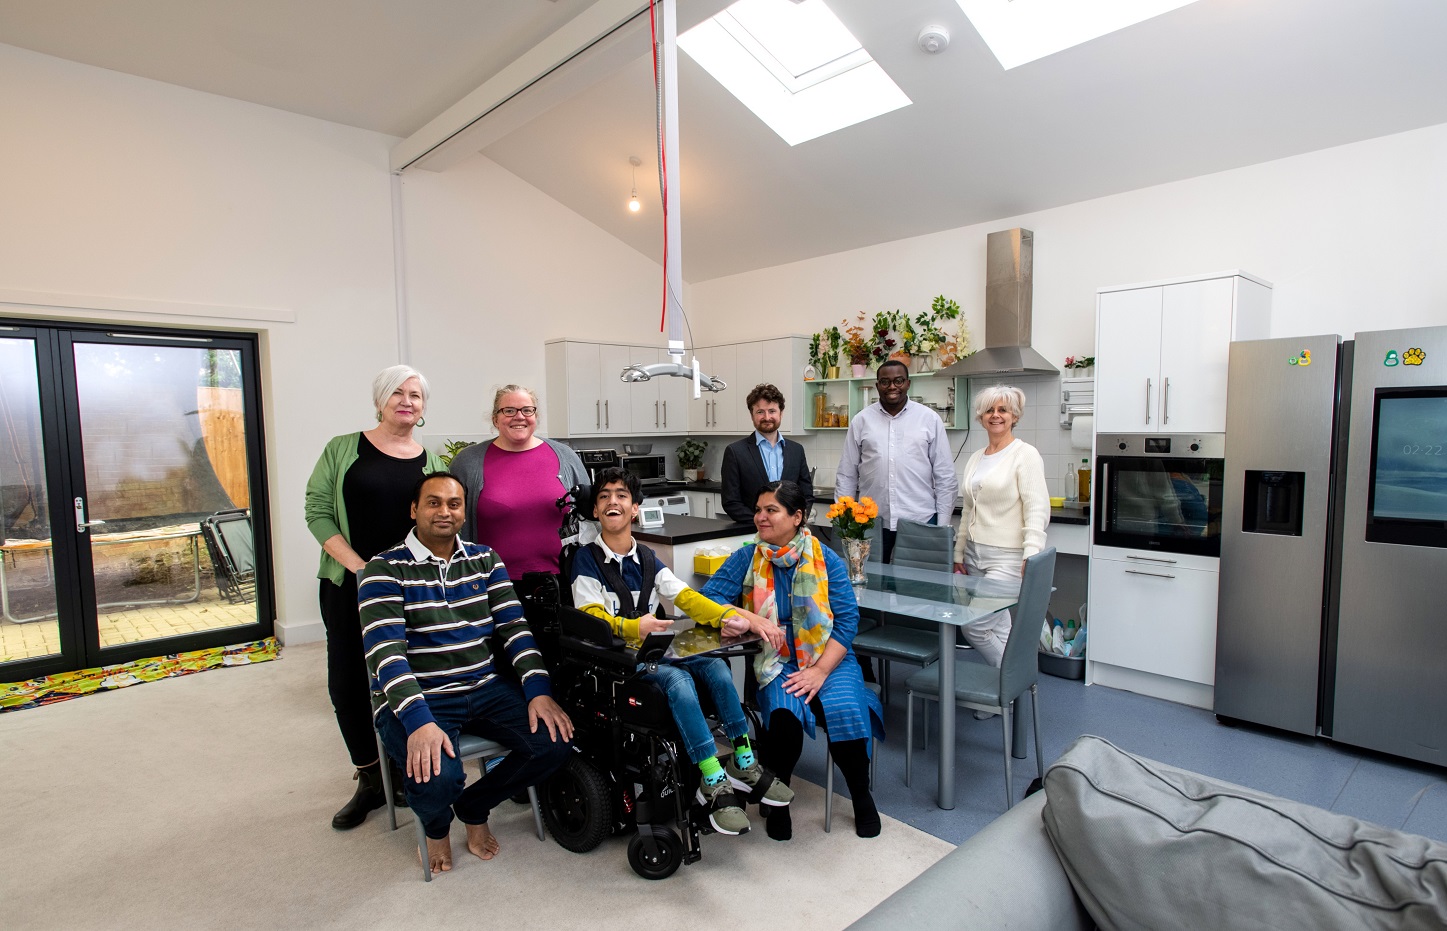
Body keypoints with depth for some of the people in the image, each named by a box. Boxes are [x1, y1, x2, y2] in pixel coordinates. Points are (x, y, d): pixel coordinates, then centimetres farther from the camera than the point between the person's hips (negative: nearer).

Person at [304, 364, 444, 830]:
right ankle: (370, 780, 21)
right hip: (348, 584, 0)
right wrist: (359, 565, -14)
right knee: (348, 684, 4)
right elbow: (317, 511, -3)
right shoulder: (343, 449, 2)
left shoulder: (430, 461, 7)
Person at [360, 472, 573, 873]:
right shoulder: (384, 570, -5)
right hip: (416, 698, -4)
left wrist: (539, 691, -12)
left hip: (485, 688, 4)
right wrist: (418, 721, -30)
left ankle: (473, 809, 14)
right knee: (438, 777, -31)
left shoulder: (484, 560, 9)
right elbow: (385, 652, -16)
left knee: (554, 742, -16)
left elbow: (513, 627, 2)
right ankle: (436, 826, 11)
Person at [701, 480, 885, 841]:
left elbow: (847, 618, -5)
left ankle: (862, 797, 4)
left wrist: (820, 670, -16)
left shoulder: (826, 559, -1)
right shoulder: (747, 558, 1)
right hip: (776, 661, 0)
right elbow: (708, 598, -5)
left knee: (845, 711, -27)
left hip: (829, 658, 0)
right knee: (784, 713, -30)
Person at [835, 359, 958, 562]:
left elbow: (945, 476, 4)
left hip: (920, 522, -1)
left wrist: (943, 525, 1)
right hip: (871, 522, 1)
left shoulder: (930, 419, 3)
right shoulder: (861, 420, 5)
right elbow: (846, 475, 8)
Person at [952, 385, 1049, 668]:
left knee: (973, 626, -12)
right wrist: (959, 553, 17)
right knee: (999, 628, 10)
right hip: (976, 554, 7)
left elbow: (1037, 510, -14)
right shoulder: (976, 458, 14)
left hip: (1008, 557, -7)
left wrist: (1032, 553, -25)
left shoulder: (1025, 455, -7)